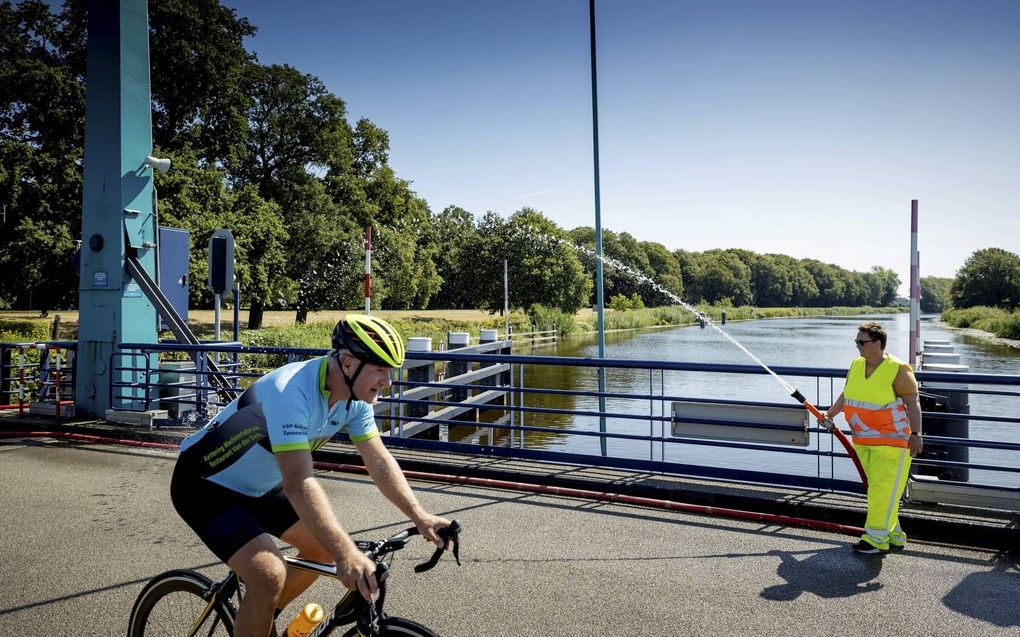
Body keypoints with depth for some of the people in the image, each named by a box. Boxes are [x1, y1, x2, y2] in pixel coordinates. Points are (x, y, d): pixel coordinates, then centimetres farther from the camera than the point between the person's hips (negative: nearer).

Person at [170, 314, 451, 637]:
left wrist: (420, 517, -17)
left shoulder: (355, 397, -10)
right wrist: (346, 553, -50)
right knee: (270, 576, -24)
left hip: (258, 486, 8)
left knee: (324, 546, 9)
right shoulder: (291, 392, -36)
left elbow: (379, 460, -8)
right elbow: (299, 483, -42)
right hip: (205, 485, -8)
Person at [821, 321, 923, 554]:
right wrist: (830, 414, 14)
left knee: (883, 489, -6)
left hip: (891, 440, -7)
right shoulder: (856, 365, 6)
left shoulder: (897, 369, -13)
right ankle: (894, 536, 23)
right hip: (863, 440, 7)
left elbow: (912, 402, -11)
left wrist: (916, 434, -16)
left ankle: (876, 539, -1)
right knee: (877, 488, 12)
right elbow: (846, 395, 18)